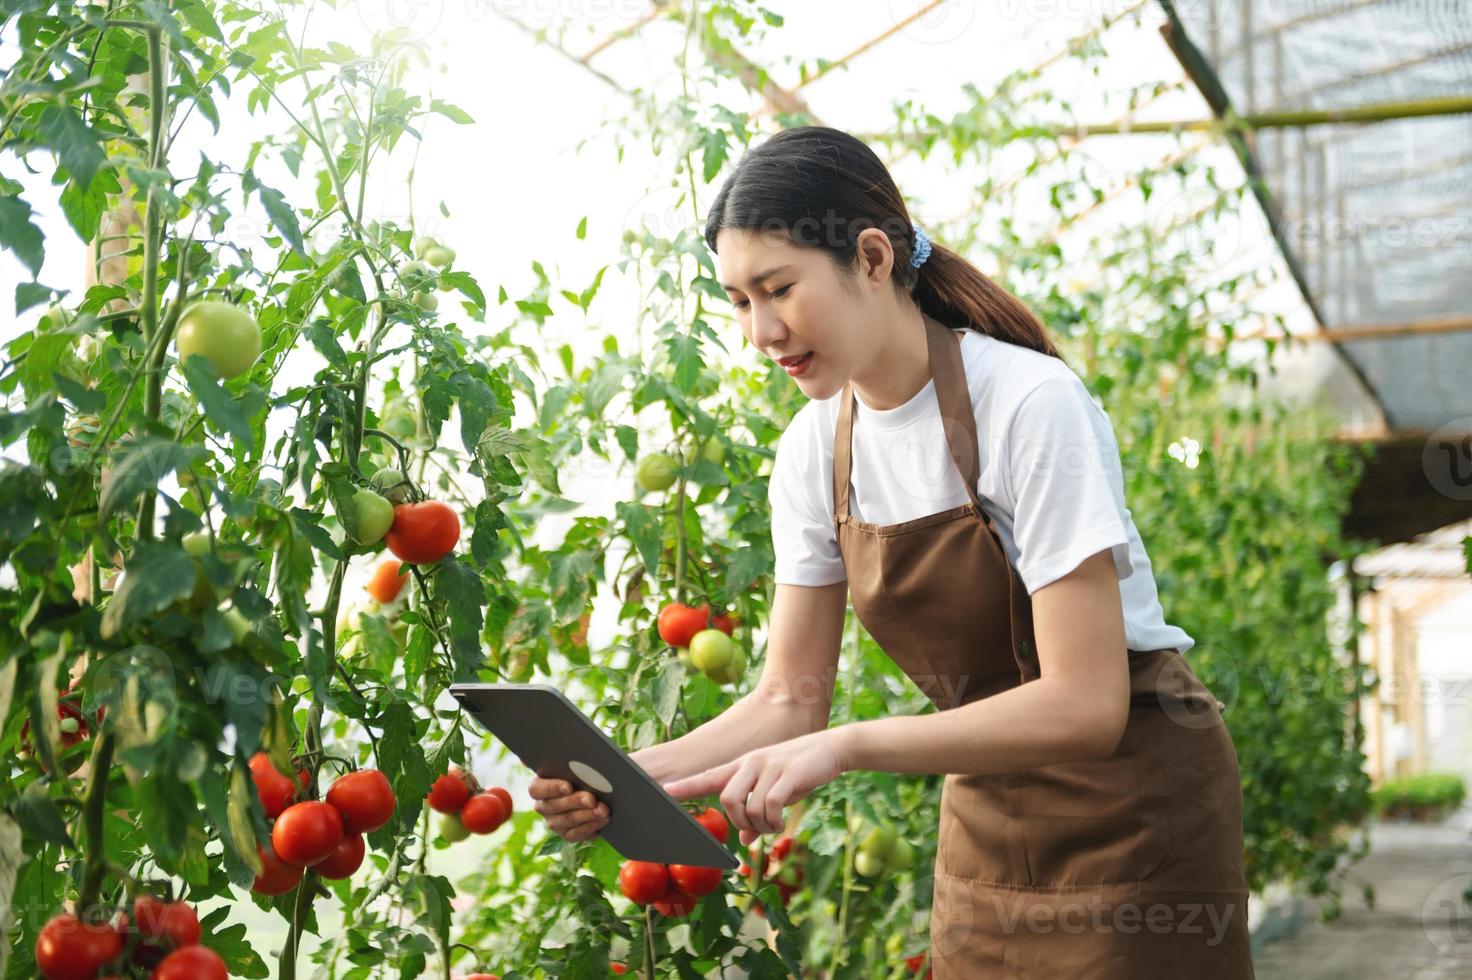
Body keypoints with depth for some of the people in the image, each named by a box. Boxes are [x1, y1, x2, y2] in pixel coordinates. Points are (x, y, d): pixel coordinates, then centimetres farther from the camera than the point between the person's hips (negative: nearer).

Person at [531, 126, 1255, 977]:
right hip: (989, 815, 5)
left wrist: (848, 746, -35)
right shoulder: (815, 449, -5)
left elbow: (1085, 705, -28)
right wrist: (629, 776, -17)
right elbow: (792, 699, -1)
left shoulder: (1030, 405, -24)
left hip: (1130, 801, -5)